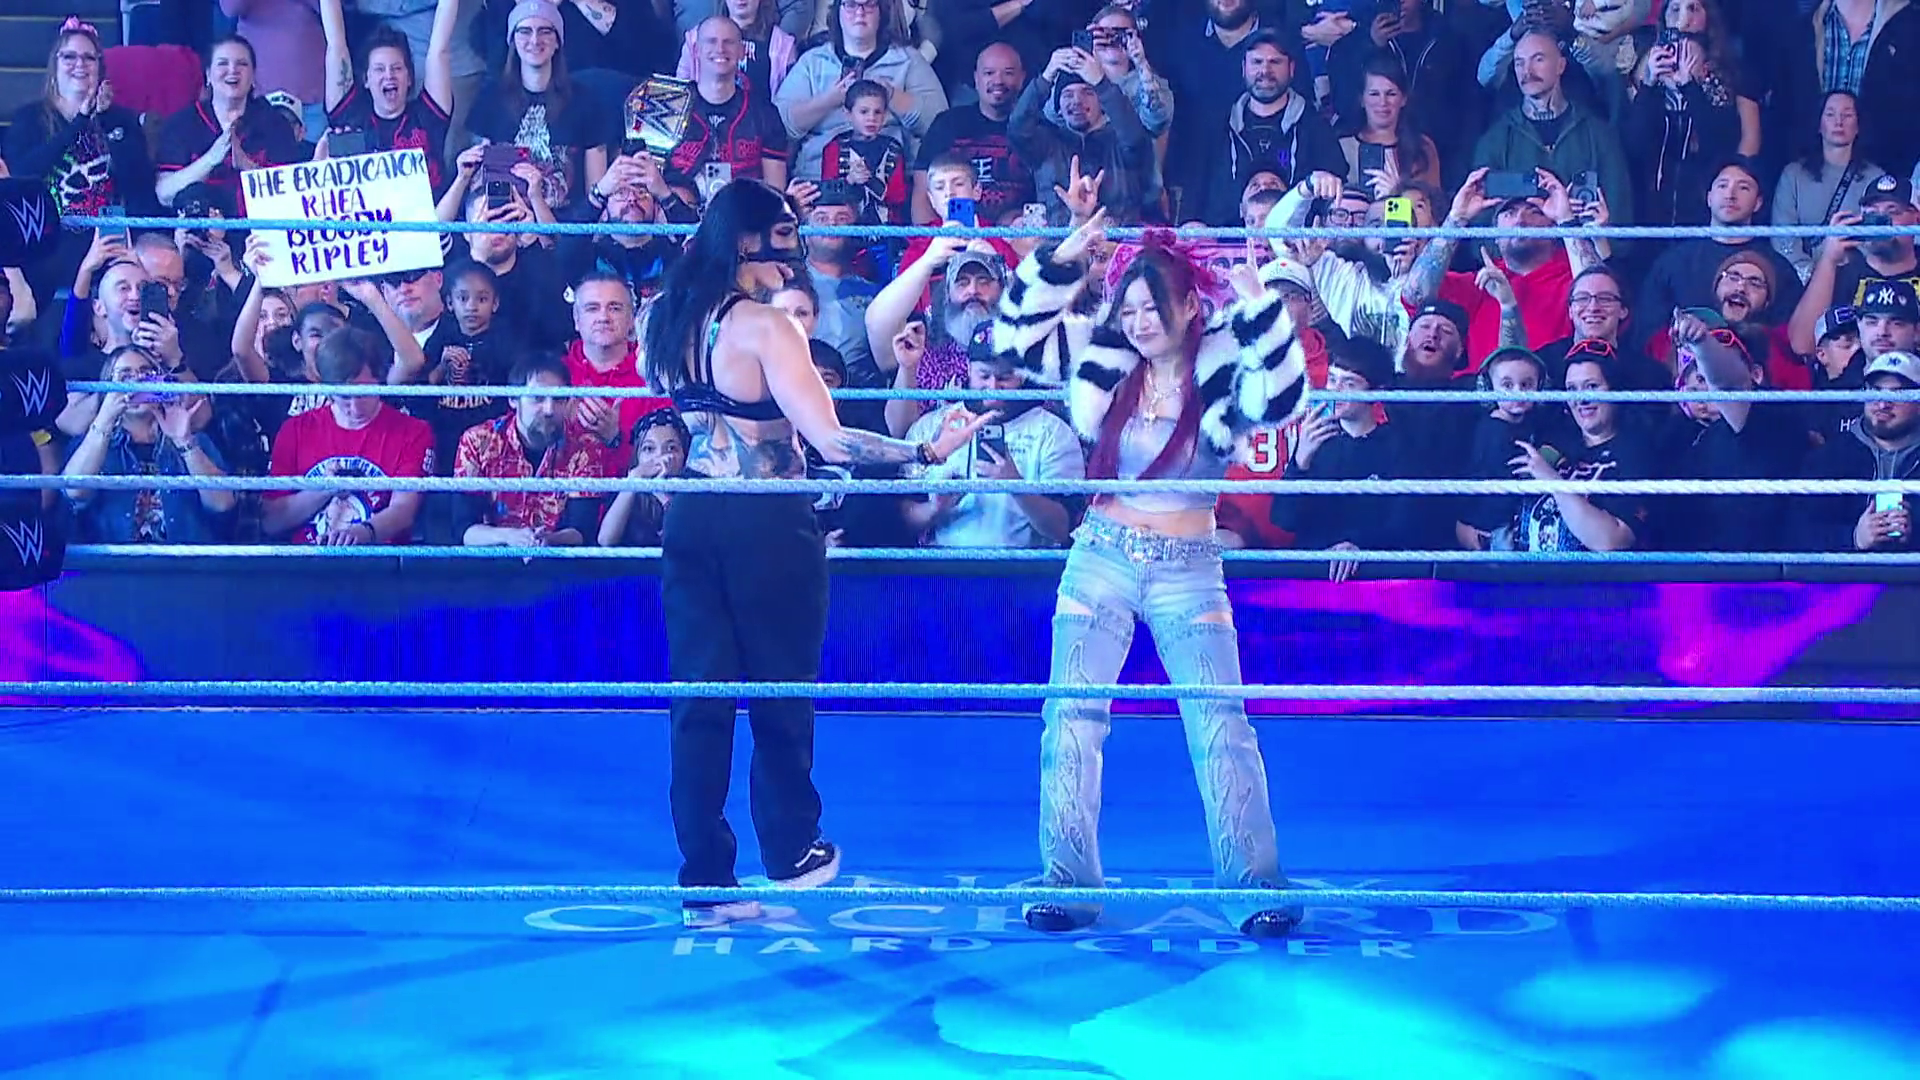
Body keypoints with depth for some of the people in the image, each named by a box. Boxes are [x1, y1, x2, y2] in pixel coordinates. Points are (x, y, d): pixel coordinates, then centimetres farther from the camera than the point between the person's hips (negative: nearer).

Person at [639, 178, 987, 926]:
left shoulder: (672, 320, 4)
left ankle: (705, 879, 7)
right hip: (766, 526, -6)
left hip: (693, 519, 6)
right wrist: (928, 452, -22)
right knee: (781, 694, 11)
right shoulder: (766, 328, -18)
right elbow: (830, 442, -23)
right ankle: (793, 854, 27)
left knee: (699, 700, 6)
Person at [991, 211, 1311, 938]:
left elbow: (1282, 397, -26)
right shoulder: (1101, 357, 0)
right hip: (1100, 560, 3)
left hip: (1188, 572, -3)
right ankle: (1069, 885, 3)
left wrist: (1259, 308, -32)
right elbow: (1015, 335, 3)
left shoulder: (1221, 366, -9)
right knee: (1072, 718, -2)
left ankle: (1258, 885, 1)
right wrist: (1059, 265, -8)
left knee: (1221, 725, -6)